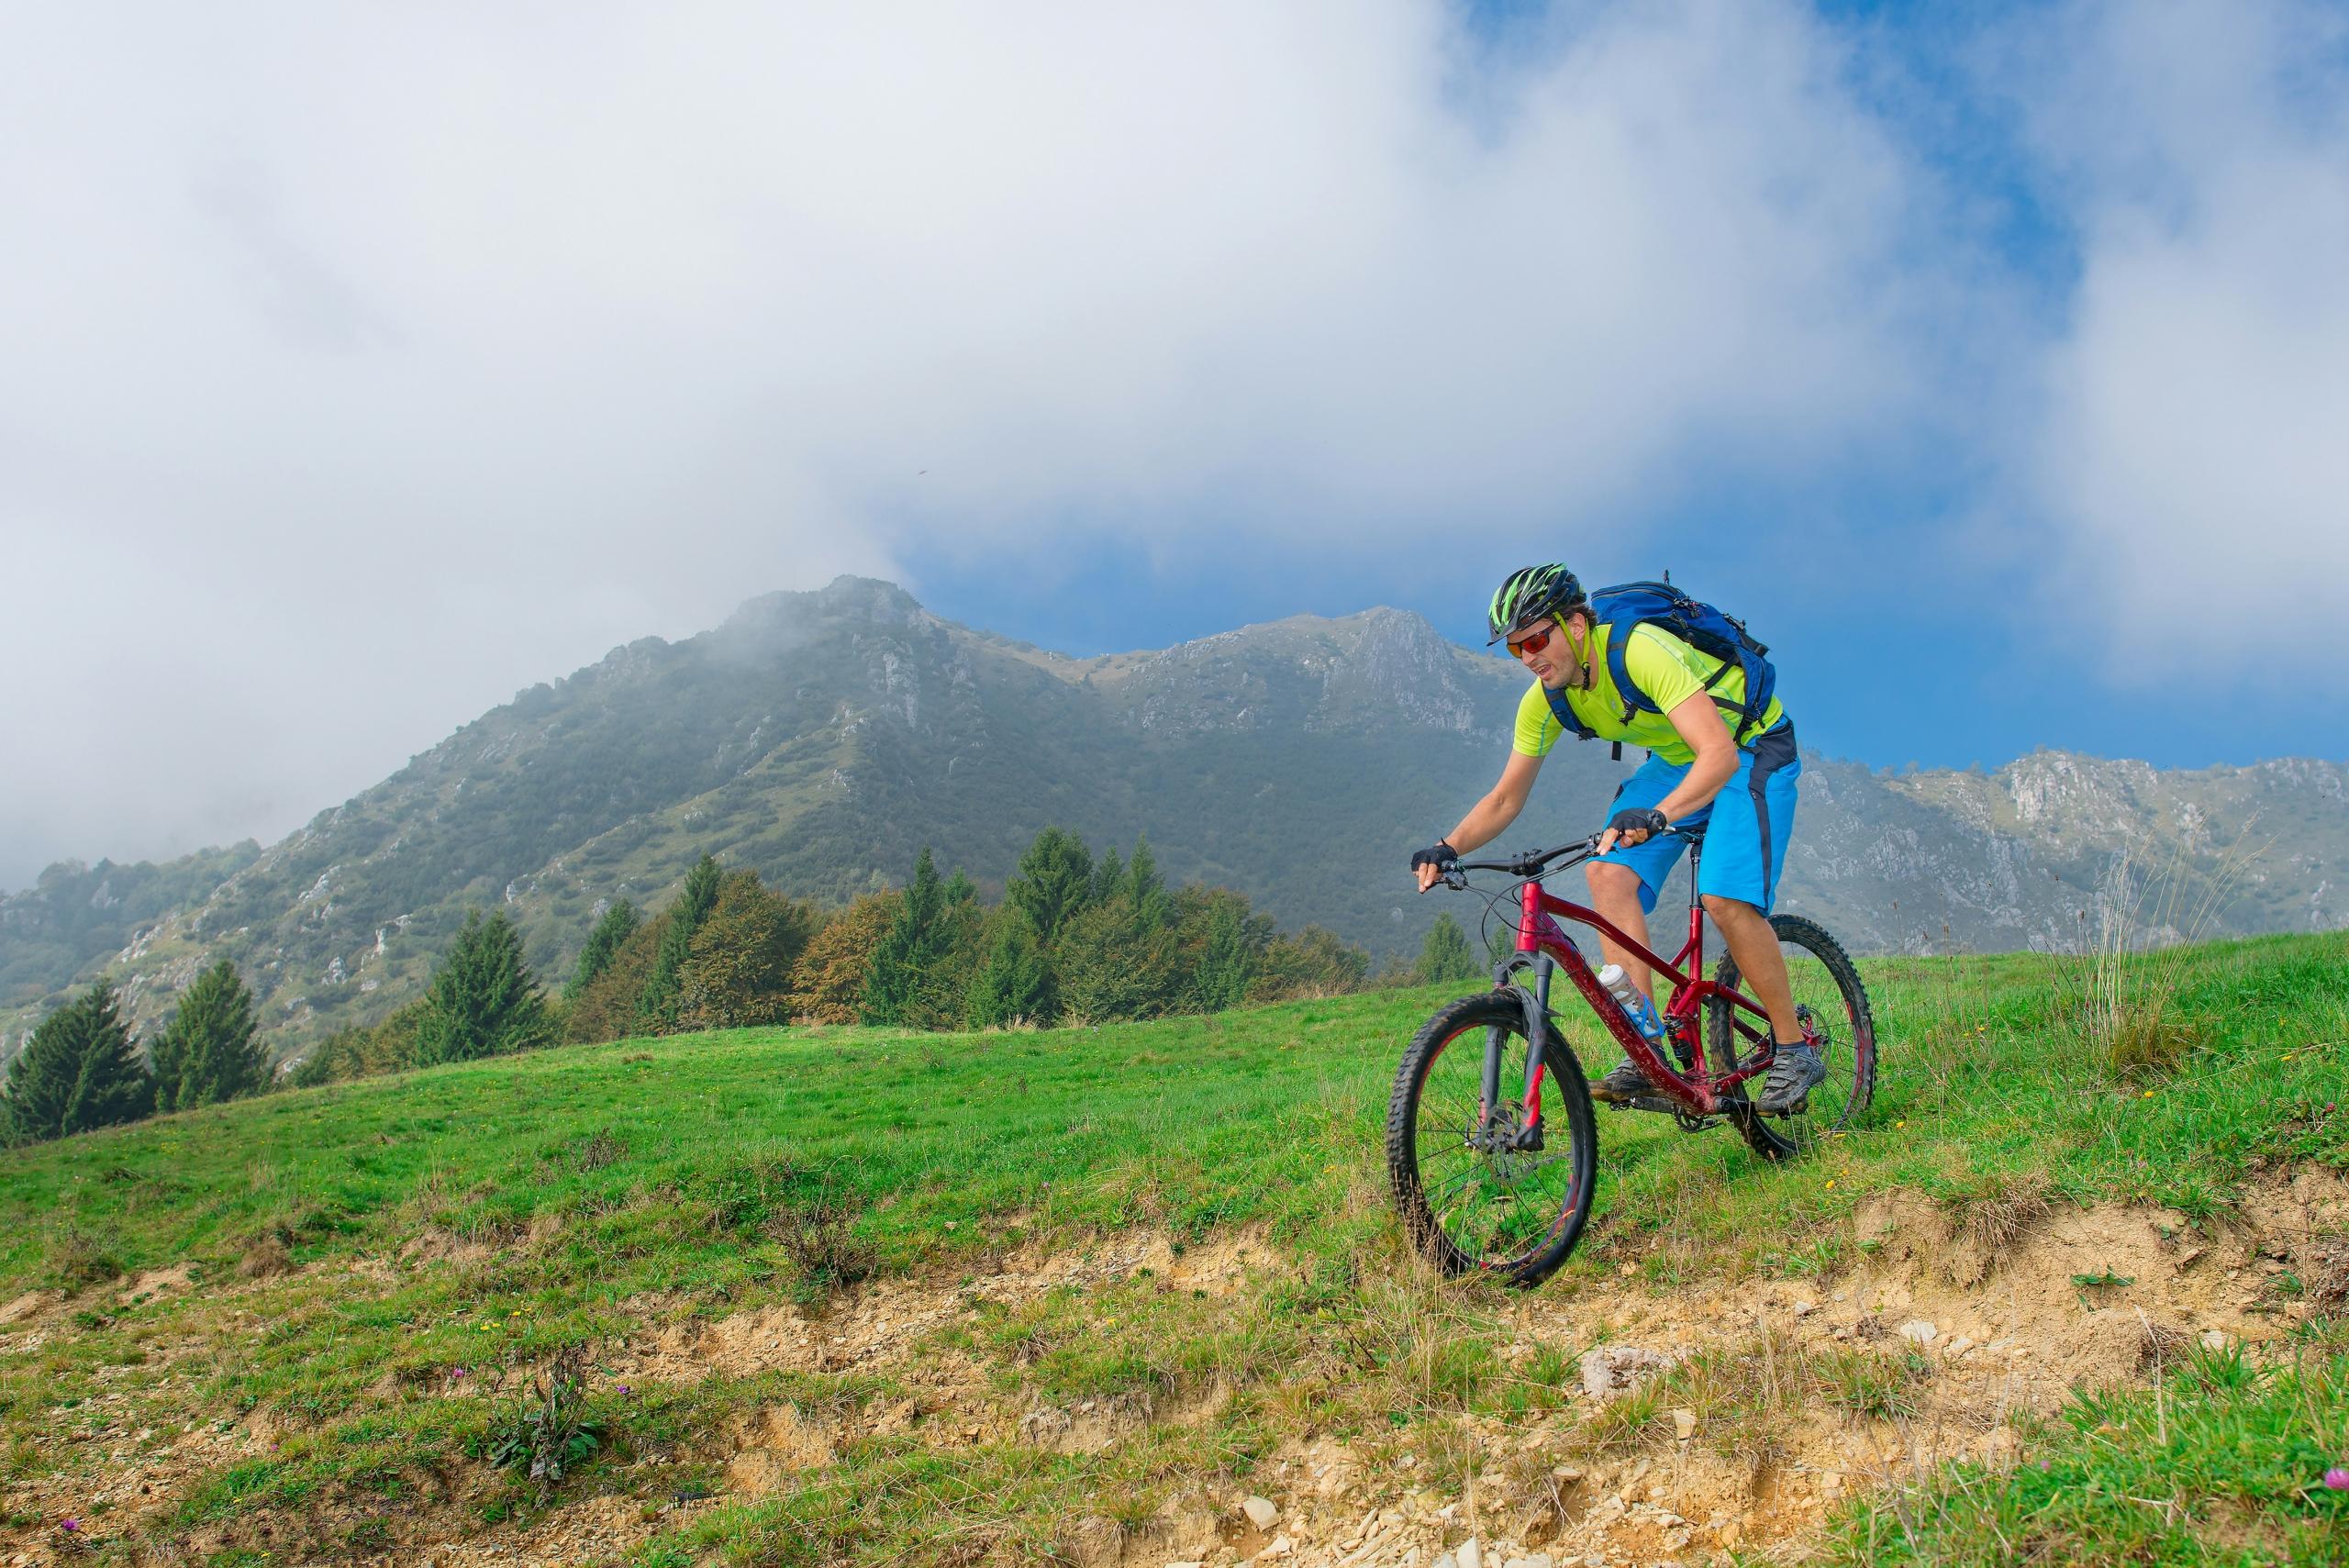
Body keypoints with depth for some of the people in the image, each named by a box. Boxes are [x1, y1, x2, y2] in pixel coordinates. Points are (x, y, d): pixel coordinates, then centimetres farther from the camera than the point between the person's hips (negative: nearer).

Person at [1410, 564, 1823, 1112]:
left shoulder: (1642, 651, -34)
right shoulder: (1544, 702, -12)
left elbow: (1719, 753, -42)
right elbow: (1505, 799, -5)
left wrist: (1657, 816, -57)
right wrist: (1448, 848, -22)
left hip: (1752, 747, -6)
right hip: (1674, 760, 7)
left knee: (1725, 896, -24)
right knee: (1609, 874, -16)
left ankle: (1795, 1051, -5)